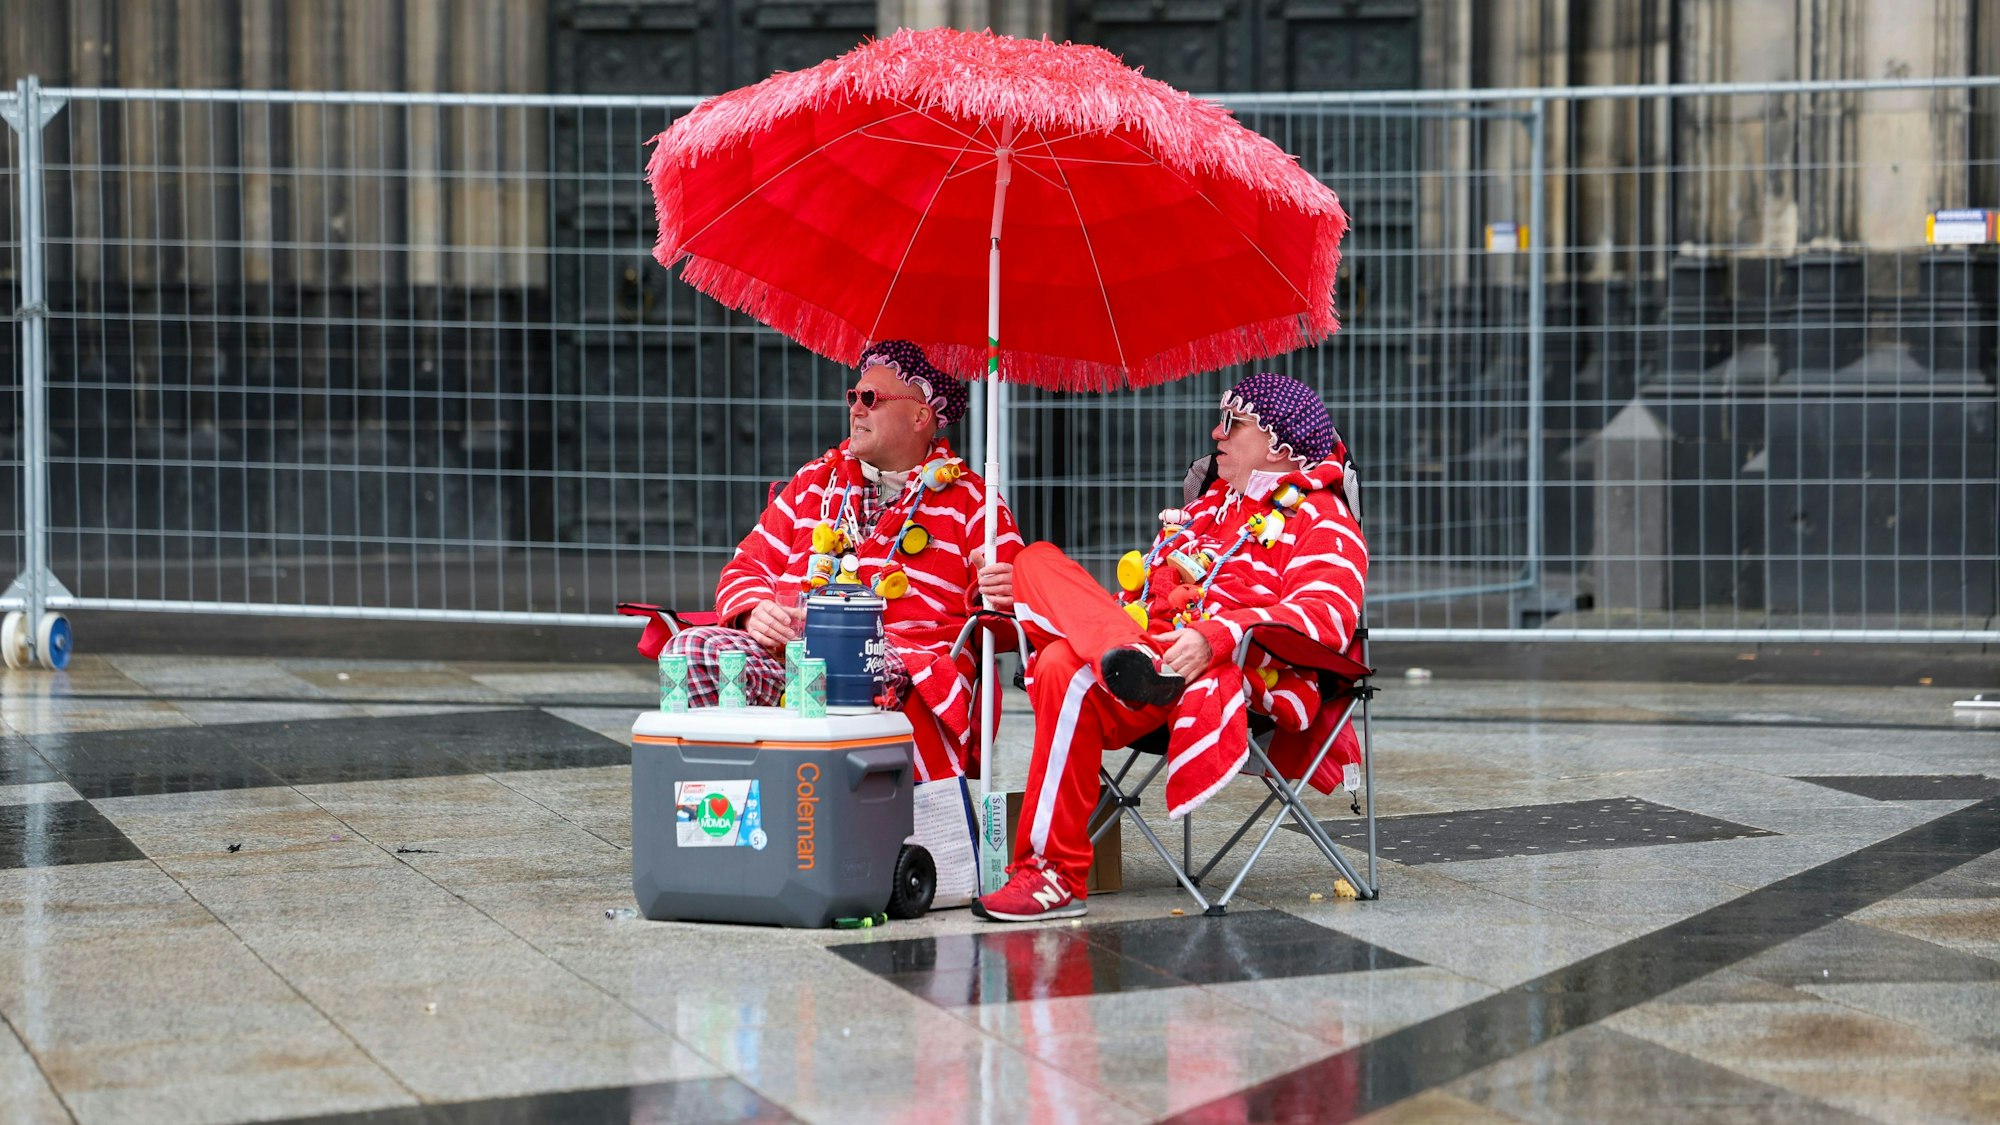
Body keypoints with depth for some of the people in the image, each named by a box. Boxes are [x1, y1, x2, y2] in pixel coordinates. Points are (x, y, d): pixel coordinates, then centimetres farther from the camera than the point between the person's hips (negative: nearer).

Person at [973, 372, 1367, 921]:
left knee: (1070, 670, -34)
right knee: (1038, 561, -12)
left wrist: (1212, 637, -27)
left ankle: (1053, 874, -34)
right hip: (1149, 647, 8)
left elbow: (1327, 613, -14)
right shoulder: (1206, 509, 33)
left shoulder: (1322, 520, 5)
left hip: (1231, 674, -8)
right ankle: (1124, 655, -42)